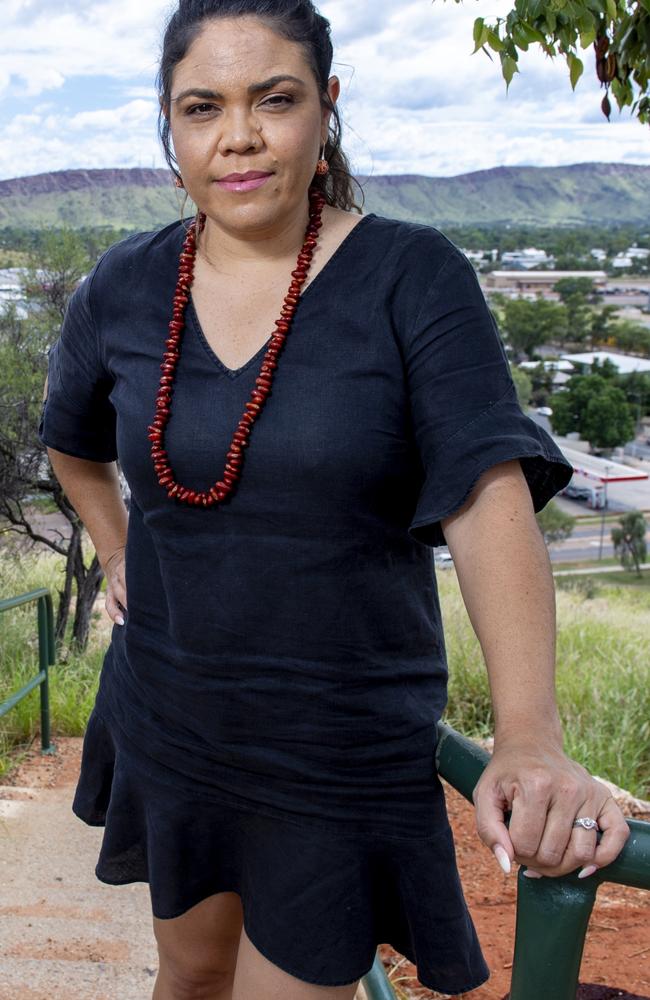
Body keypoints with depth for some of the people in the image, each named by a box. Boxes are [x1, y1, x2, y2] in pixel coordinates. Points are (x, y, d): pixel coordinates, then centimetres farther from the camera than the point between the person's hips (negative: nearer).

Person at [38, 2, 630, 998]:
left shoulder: (414, 278, -14)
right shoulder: (124, 289, -2)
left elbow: (490, 492, -25)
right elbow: (73, 439, 20)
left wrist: (530, 738, -36)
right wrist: (120, 555, 10)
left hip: (344, 754, -3)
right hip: (170, 726, 4)